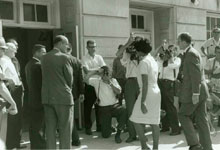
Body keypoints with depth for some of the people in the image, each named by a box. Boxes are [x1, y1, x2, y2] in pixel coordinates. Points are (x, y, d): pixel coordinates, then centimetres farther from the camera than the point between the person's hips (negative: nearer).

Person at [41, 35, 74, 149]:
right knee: (65, 130, 3)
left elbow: (45, 77, 9)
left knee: (50, 129, 11)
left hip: (47, 97, 6)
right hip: (63, 97, -6)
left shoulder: (44, 58, 7)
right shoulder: (64, 57, -10)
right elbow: (69, 78, -5)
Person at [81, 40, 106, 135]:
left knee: (99, 106, 9)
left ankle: (99, 126, 22)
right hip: (89, 85, -3)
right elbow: (86, 71, -15)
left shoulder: (99, 57, 8)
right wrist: (98, 69, -10)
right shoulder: (84, 58, -4)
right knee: (88, 107, 4)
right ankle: (88, 127, 15)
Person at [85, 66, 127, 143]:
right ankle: (107, 127, 32)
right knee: (105, 135, -7)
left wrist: (110, 83, -14)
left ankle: (118, 134, -18)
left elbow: (118, 91, -6)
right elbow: (86, 79, -14)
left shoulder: (113, 80, 8)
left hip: (114, 106, 1)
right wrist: (96, 72, -14)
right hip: (103, 108, -1)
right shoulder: (97, 81, 1)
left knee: (124, 111, -36)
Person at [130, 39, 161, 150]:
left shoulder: (144, 62, -13)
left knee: (137, 121, -2)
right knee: (154, 122, 9)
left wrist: (143, 102, -22)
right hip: (156, 92, 9)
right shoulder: (153, 60, 14)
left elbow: (145, 83, -20)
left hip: (147, 93, -9)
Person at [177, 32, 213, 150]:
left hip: (194, 92, -10)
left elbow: (196, 75, -21)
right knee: (201, 120, 11)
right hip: (199, 91, 10)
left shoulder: (191, 53, -14)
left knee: (183, 115, 2)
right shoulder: (192, 52, 17)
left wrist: (195, 93, -23)